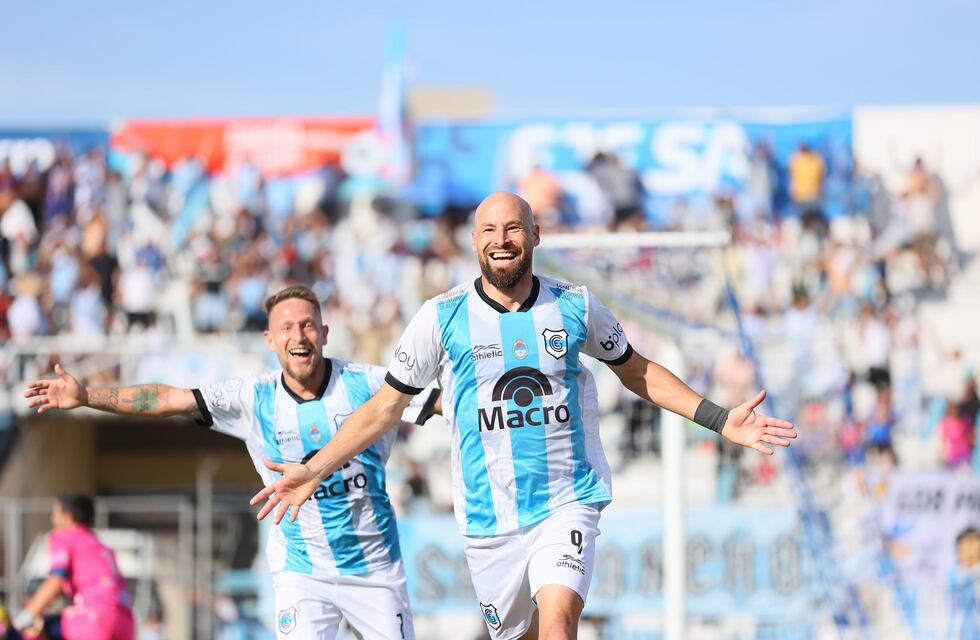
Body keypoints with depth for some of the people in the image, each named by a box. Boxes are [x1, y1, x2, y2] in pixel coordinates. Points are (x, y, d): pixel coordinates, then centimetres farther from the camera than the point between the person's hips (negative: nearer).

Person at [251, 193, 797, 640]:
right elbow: (386, 406, 7)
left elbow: (637, 371, 18)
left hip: (568, 504, -1)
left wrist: (720, 420, 12)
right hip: (490, 517, 1)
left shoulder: (576, 306, 1)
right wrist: (313, 471, 0)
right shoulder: (442, 317, -1)